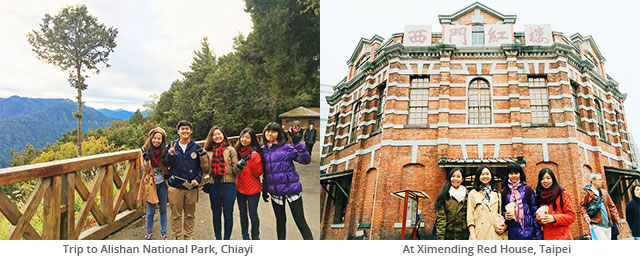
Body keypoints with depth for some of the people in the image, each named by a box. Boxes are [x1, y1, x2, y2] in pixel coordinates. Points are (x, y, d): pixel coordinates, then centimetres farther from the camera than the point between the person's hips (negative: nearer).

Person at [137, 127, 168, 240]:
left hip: (162, 184, 2)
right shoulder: (146, 150, -6)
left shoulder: (164, 151, -3)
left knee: (163, 209, 12)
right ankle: (149, 233, 26)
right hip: (150, 184, -1)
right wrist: (146, 159, -24)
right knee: (151, 211, 5)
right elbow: (144, 169, -8)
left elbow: (168, 166, 5)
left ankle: (163, 233, 25)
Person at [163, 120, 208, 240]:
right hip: (175, 186, 0)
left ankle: (189, 237, 24)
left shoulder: (196, 147, 3)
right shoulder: (172, 145, 3)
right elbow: (165, 164, 4)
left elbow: (201, 166, 6)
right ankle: (176, 237, 20)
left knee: (190, 214, 10)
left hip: (191, 186, 1)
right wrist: (170, 155, -15)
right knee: (176, 214, 6)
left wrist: (197, 179, -9)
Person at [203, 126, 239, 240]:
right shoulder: (209, 151, 8)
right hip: (214, 186, 2)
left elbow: (235, 170, 0)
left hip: (228, 185, -2)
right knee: (216, 215, 14)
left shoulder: (230, 149, 2)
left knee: (228, 215, 4)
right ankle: (218, 238, 28)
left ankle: (227, 239, 18)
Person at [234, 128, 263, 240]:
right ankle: (245, 237, 28)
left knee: (253, 214, 2)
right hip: (240, 188, 5)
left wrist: (254, 160, -25)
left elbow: (258, 173, -13)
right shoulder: (237, 151, 4)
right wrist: (238, 166, -8)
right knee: (243, 214, 15)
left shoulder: (255, 154, -10)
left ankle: (255, 238, 20)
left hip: (253, 189, -5)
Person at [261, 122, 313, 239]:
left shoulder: (286, 147, -6)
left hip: (291, 189, -4)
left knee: (300, 220, -2)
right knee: (280, 220, 16)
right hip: (275, 192, 5)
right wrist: (264, 189, 16)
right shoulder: (263, 150, 8)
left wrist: (298, 144, -22)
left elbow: (306, 160, -12)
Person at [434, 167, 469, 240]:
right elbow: (440, 218, -4)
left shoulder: (467, 196, 10)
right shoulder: (444, 196, 2)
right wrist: (440, 237, -13)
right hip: (448, 236, -2)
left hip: (464, 236, 2)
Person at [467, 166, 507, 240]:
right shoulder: (473, 194, 7)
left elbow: (500, 214, 19)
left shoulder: (497, 194, 17)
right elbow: (469, 216, 1)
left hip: (496, 234, 3)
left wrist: (504, 226, -1)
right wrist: (472, 236, -8)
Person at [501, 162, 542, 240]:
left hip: (527, 230, -2)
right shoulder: (504, 191, 9)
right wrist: (505, 215, -6)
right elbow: (502, 211, 18)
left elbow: (534, 211, 2)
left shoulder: (527, 189, 3)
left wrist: (538, 233, -3)